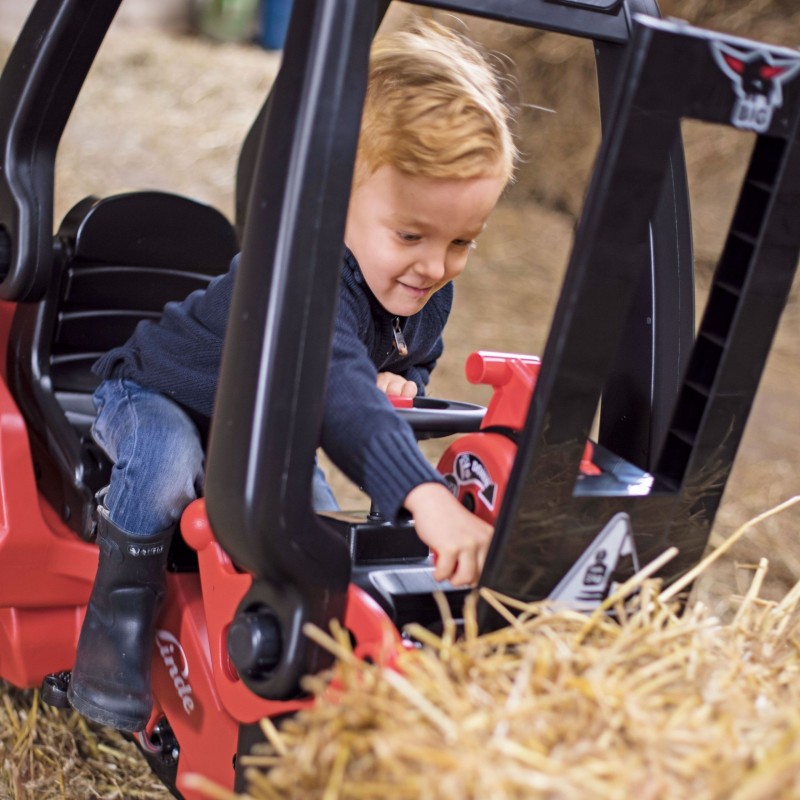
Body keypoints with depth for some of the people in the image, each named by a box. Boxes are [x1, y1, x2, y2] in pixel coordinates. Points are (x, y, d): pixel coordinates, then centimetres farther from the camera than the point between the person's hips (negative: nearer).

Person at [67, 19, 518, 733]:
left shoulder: (428, 293, -15)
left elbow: (413, 364, 6)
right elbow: (329, 381, -61)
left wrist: (399, 387, -21)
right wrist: (425, 495, -74)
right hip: (158, 398, -7)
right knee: (168, 462, -36)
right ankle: (121, 615, -17)